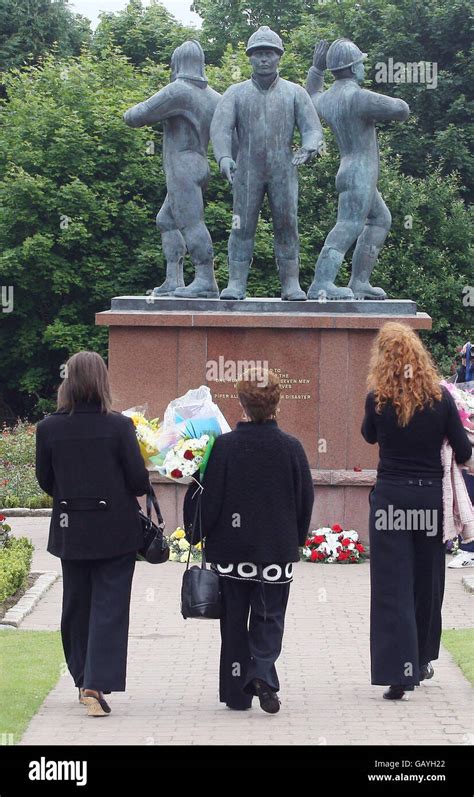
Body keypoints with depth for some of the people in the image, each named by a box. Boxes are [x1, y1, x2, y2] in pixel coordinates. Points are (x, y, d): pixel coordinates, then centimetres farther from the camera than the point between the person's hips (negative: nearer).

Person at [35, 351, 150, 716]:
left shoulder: (49, 428, -6)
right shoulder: (118, 426, -14)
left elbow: (45, 481, 3)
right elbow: (139, 480, -11)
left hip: (70, 531, 3)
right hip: (115, 532, -3)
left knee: (76, 604, 17)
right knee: (109, 606, 0)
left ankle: (84, 679, 26)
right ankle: (98, 683, -11)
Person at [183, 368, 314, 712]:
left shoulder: (223, 446, -11)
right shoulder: (291, 448, -6)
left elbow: (208, 498, -8)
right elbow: (305, 500, 2)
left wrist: (197, 533, 8)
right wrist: (295, 541, 16)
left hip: (231, 547, -1)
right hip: (277, 549, 1)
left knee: (234, 620, 11)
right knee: (269, 618, 11)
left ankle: (237, 691, 15)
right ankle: (263, 674, -12)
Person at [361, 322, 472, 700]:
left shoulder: (378, 399, -7)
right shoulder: (440, 397, -6)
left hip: (389, 498, -1)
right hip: (430, 497, 2)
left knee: (391, 587, -1)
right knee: (426, 582, 17)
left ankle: (397, 672, -10)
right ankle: (421, 661, 31)